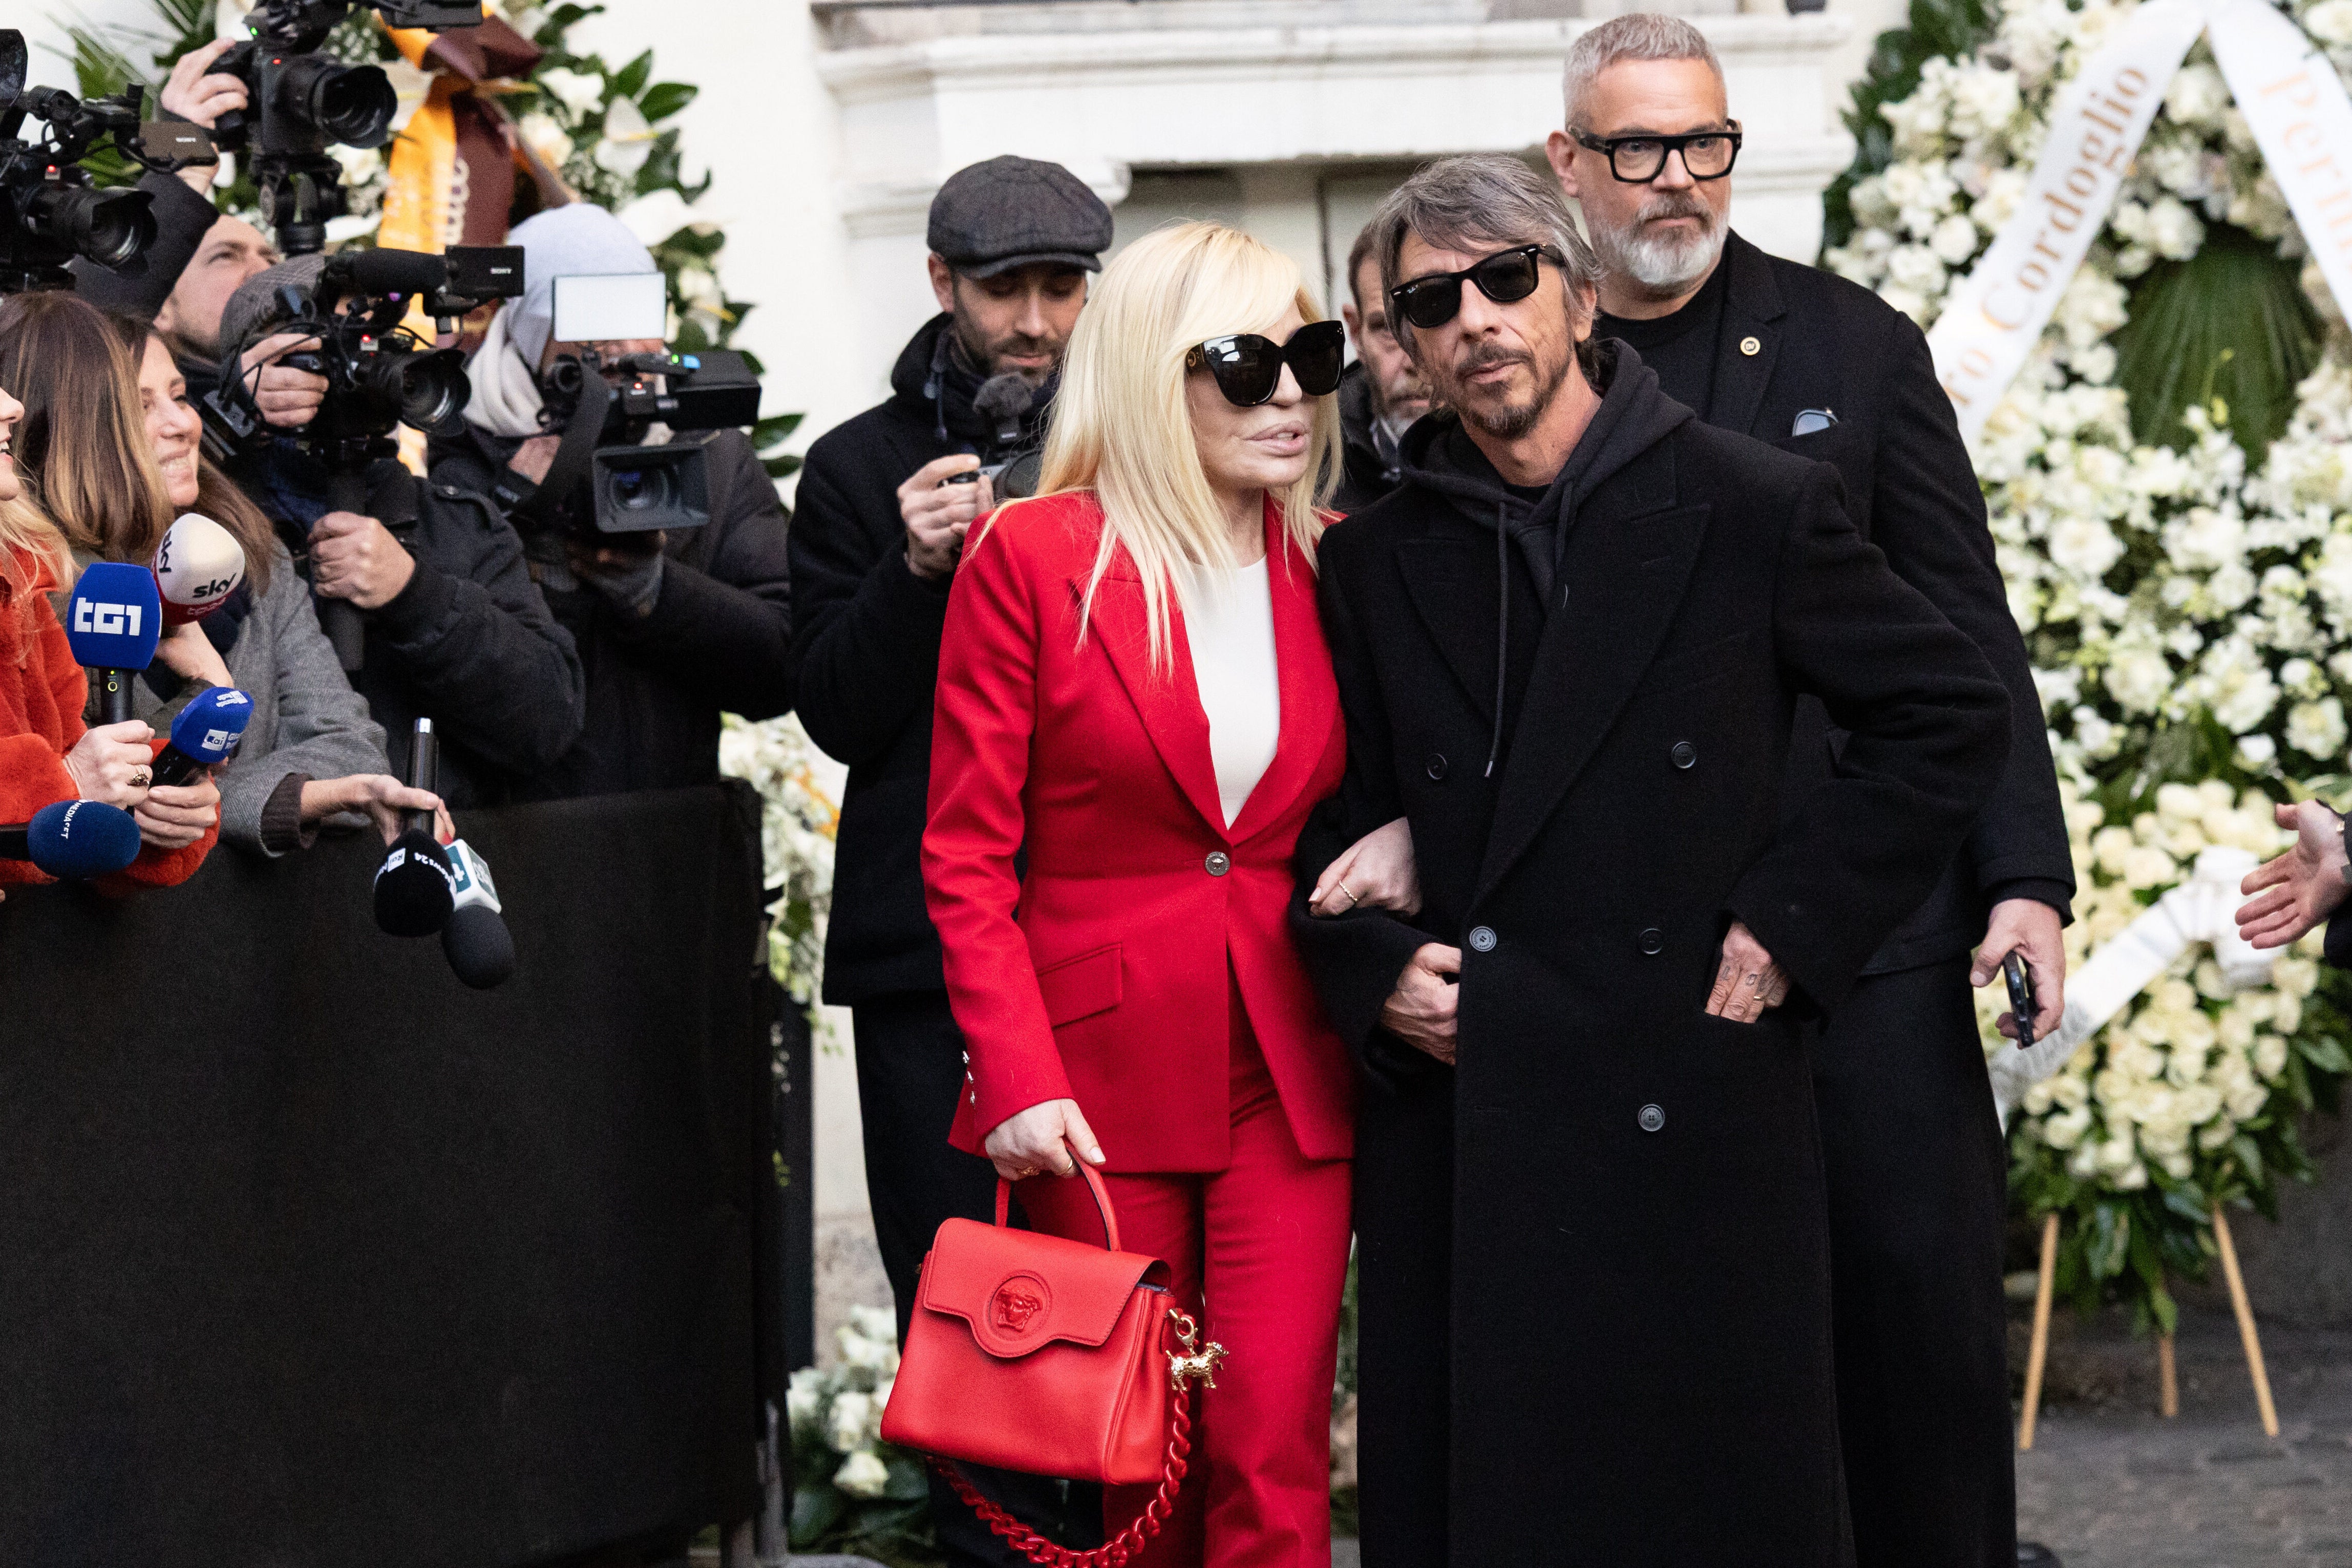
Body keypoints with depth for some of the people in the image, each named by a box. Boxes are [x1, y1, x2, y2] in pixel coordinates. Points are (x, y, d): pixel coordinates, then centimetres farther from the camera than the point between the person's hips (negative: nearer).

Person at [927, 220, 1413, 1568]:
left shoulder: (1326, 566, 8)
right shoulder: (1033, 558, -3)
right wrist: (1018, 1079, -13)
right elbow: (968, 853, -4)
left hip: (1288, 1069, 2)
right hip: (1103, 1074, -2)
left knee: (1273, 1455, -6)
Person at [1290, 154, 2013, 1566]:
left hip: (1697, 1122, -2)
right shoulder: (1378, 562, 9)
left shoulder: (1753, 511, 0)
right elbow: (1326, 825, 17)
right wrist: (1376, 971, -3)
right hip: (1460, 1137, 2)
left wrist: (1792, 921, -2)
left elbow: (1953, 717, 5)